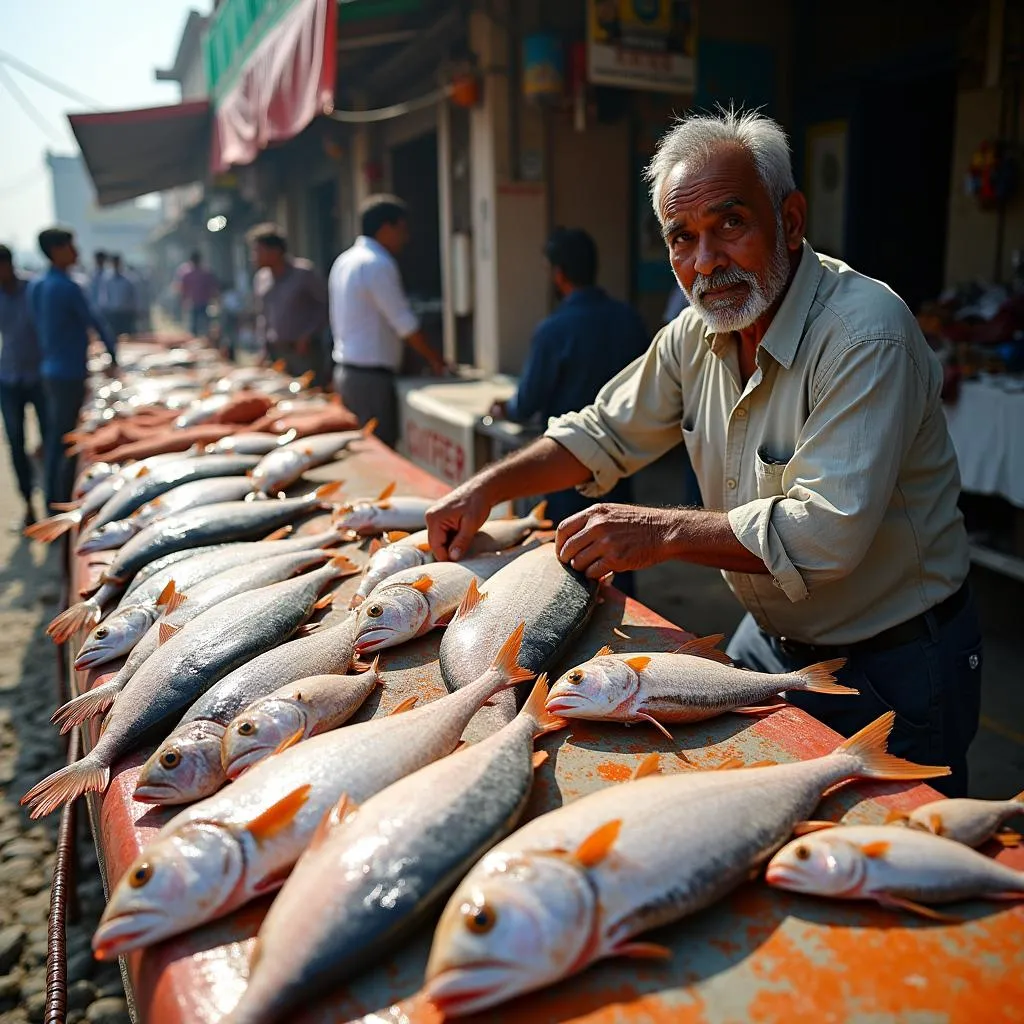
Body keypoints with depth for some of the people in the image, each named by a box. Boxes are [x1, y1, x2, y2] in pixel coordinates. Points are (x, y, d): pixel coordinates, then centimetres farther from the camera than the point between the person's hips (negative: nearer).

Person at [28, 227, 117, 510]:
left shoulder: (36, 286, 9)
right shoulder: (66, 287, -17)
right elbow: (95, 322, -11)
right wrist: (113, 356, 2)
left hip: (49, 370, 9)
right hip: (70, 373, -9)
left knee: (53, 437, 15)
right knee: (68, 442, -2)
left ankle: (52, 500, 24)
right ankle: (63, 504, 4)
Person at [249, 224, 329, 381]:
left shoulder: (303, 272, -9)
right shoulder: (260, 278, 9)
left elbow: (326, 305, -6)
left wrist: (310, 335, -12)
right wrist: (264, 350, 10)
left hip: (305, 350, -5)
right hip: (276, 352, 5)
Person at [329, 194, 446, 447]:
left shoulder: (344, 261, 14)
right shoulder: (378, 264, -14)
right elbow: (405, 324, -14)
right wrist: (436, 361, -2)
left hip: (346, 371, 10)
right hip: (371, 376, -10)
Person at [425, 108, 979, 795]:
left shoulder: (866, 333, -27)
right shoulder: (697, 333, -3)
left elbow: (830, 529, -34)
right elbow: (607, 433, 7)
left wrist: (662, 532, -32)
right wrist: (487, 488, -4)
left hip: (892, 666, -6)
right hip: (771, 639, 7)